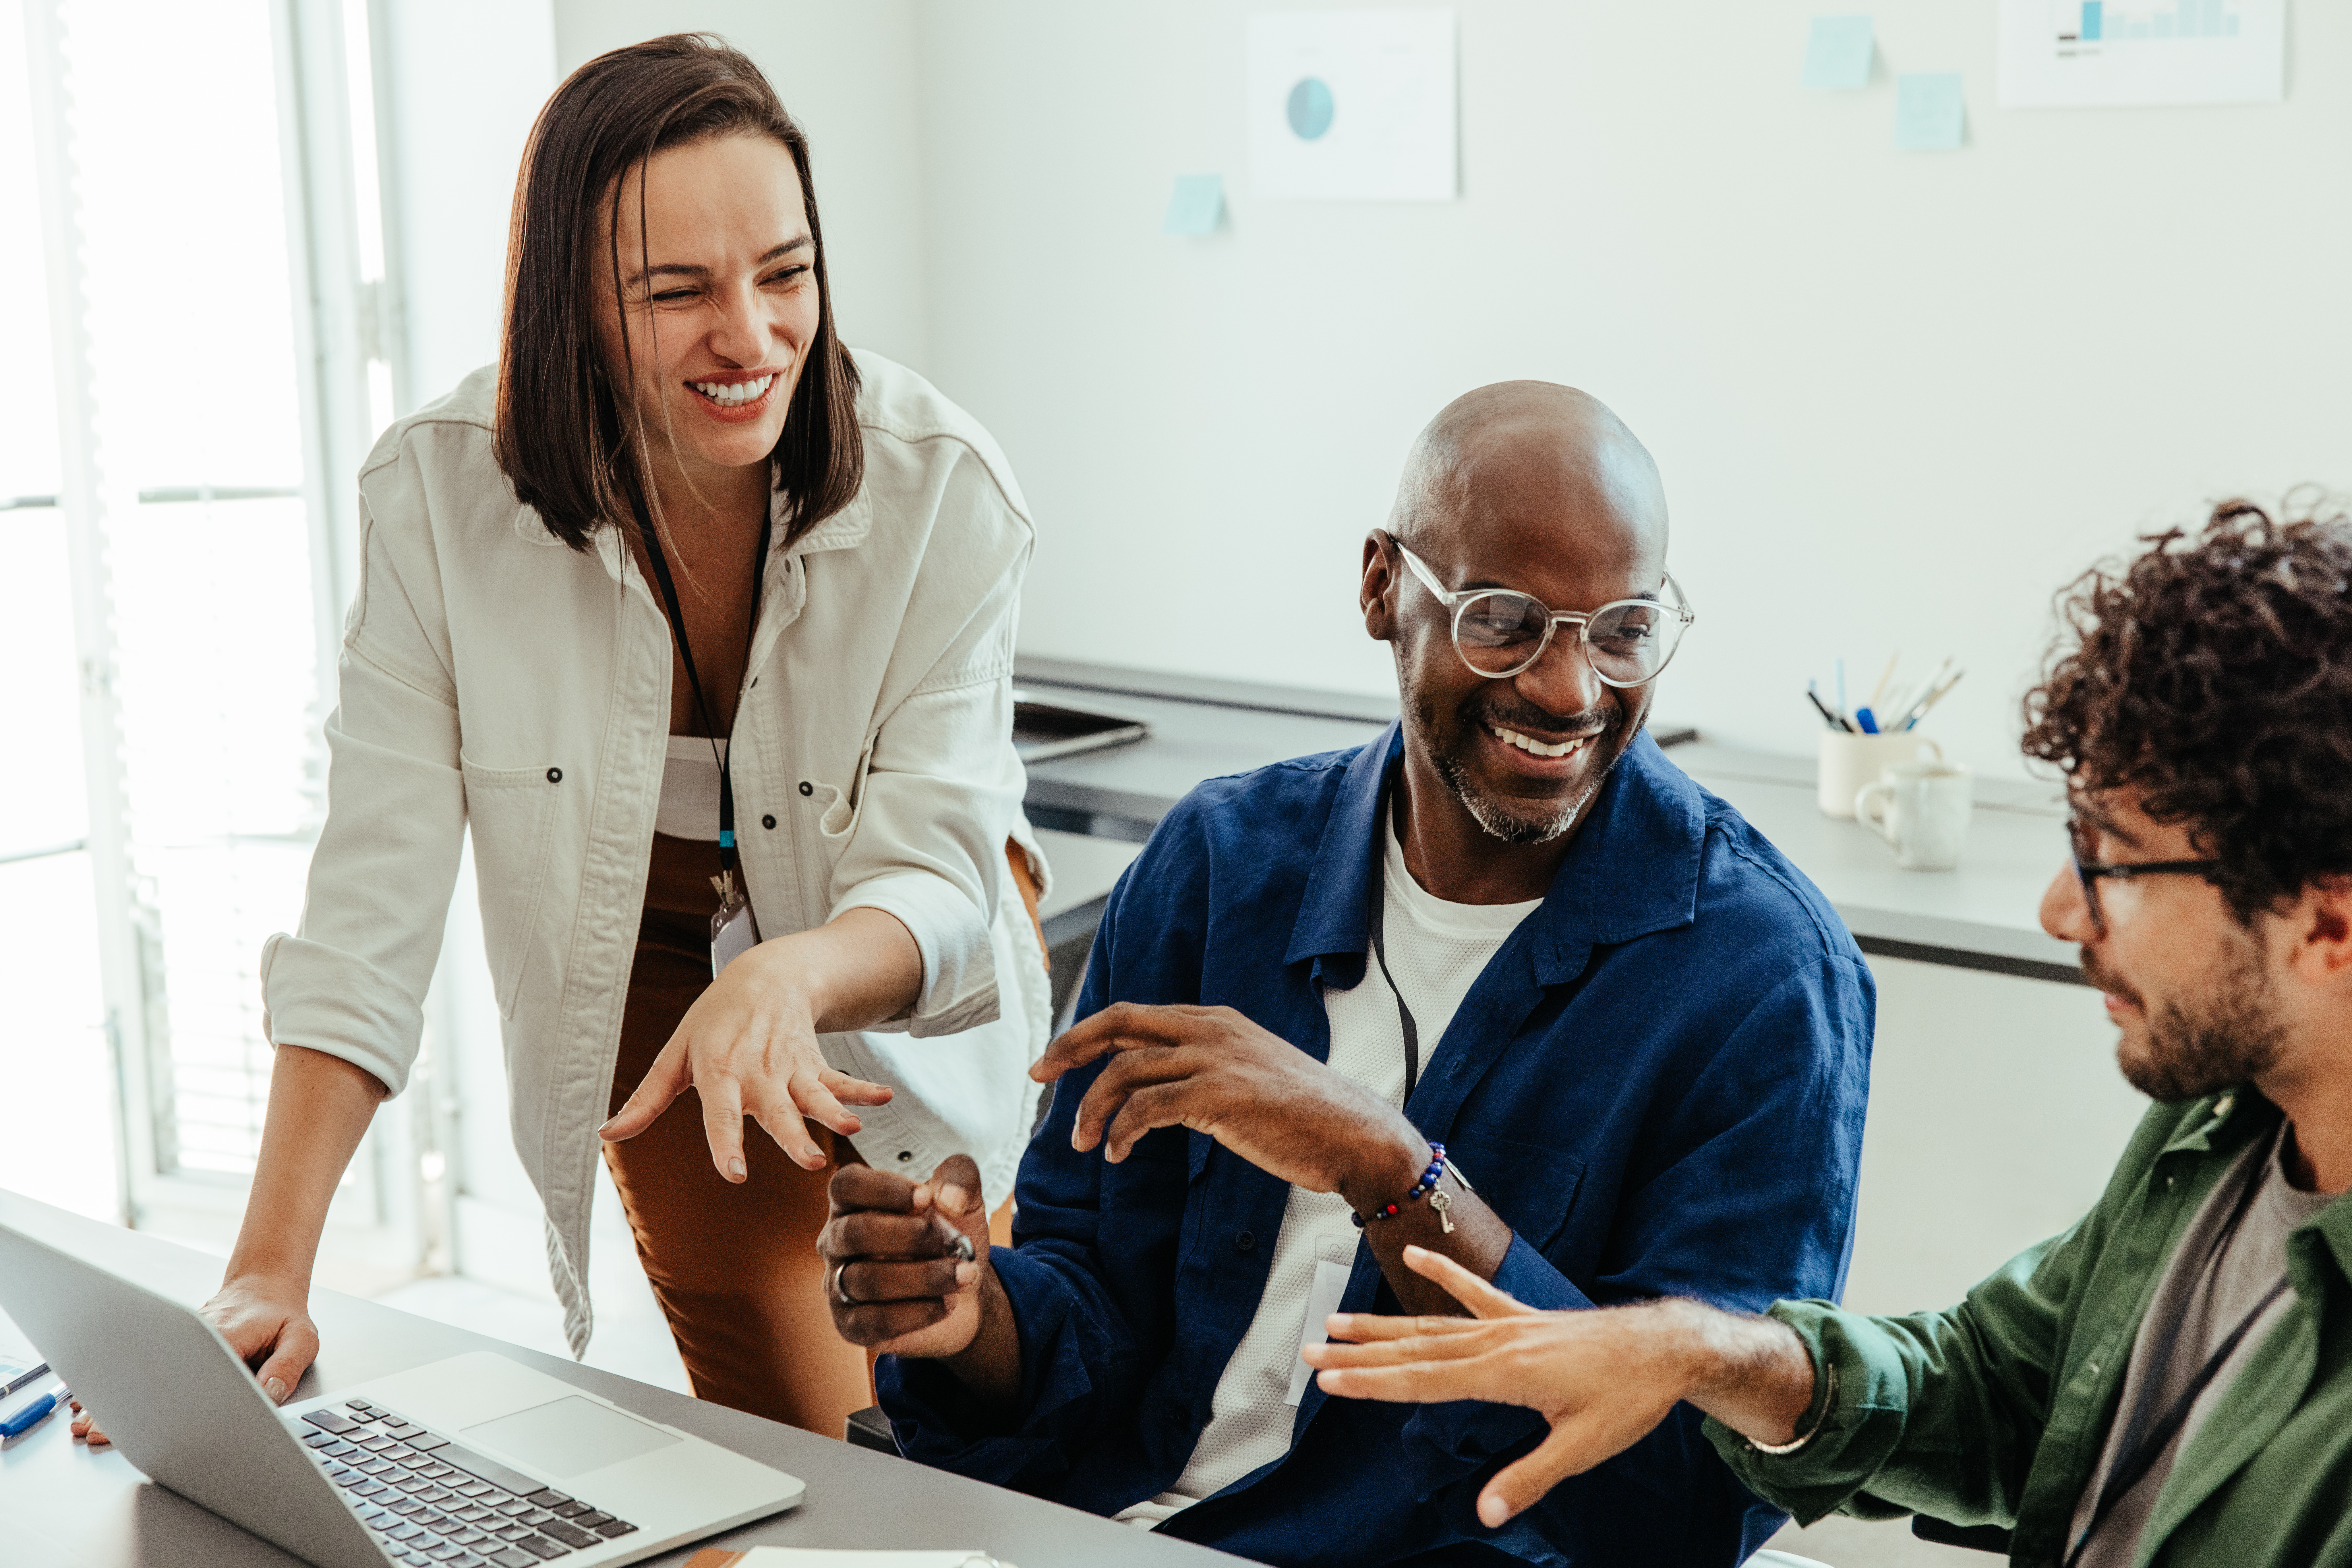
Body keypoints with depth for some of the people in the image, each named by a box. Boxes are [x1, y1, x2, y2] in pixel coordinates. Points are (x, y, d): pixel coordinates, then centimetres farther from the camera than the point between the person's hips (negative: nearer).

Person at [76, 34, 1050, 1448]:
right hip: (653, 978, 0)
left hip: (909, 986, 0)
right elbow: (373, 906, -25)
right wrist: (272, 1274, -32)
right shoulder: (441, 492, -26)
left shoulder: (943, 492, -28)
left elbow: (934, 884, -30)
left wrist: (790, 976, -54)